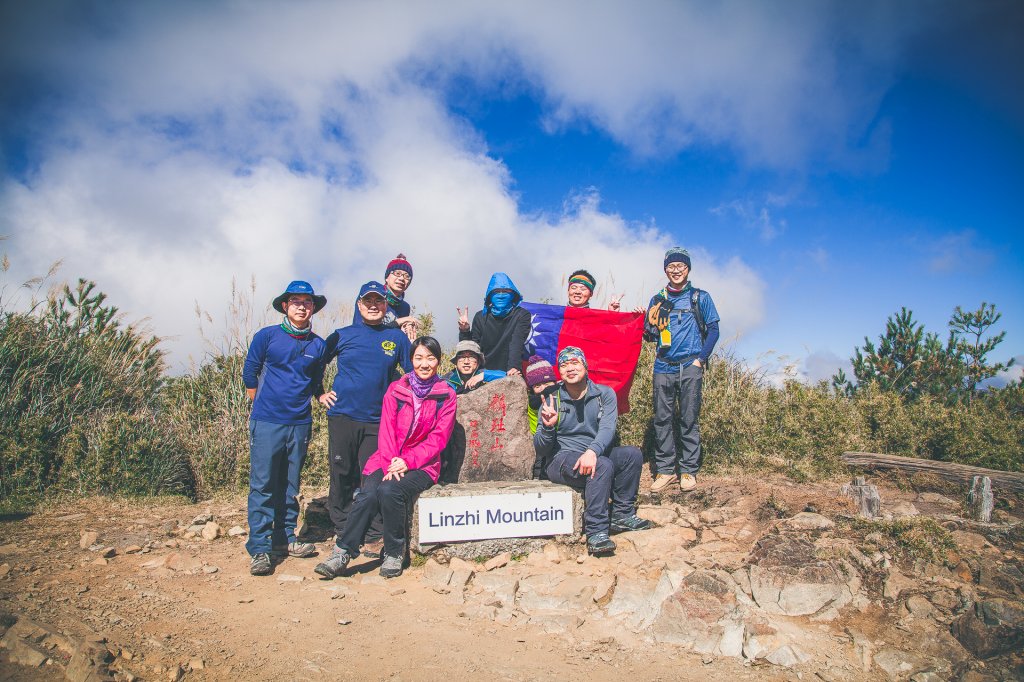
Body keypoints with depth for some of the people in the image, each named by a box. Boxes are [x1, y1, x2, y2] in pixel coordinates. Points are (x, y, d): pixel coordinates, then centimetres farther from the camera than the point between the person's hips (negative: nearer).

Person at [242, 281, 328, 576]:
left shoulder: (318, 345, 5)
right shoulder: (266, 336, -2)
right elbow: (249, 373, 7)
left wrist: (323, 396, 2)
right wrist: (263, 403, 10)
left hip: (300, 423, 3)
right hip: (266, 422, -3)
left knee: (290, 485, 12)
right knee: (263, 485, -3)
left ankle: (285, 537, 24)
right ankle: (259, 548, 2)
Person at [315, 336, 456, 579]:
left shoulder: (446, 396, 5)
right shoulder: (395, 390, 11)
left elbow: (438, 438, -2)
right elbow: (387, 430, 4)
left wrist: (407, 461, -14)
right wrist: (392, 463, -13)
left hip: (422, 465, -2)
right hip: (387, 460, 2)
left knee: (389, 491, -30)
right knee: (368, 495, -26)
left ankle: (395, 553, -10)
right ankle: (342, 553, -14)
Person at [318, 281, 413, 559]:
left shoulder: (397, 337, 6)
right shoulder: (343, 336, 5)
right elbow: (317, 362, 16)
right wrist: (320, 393, 8)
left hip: (378, 420, 0)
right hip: (343, 415, 0)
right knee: (342, 476, 5)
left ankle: (375, 536, 11)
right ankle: (343, 533, 19)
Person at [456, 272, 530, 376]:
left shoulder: (522, 315, 1)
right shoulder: (481, 317, 10)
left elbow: (517, 343, -14)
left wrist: (514, 367, -29)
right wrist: (465, 331, -6)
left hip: (511, 375, -2)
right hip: (486, 373, 2)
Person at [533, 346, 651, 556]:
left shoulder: (604, 394, 3)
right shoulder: (552, 401, -2)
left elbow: (607, 429, -15)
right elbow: (540, 450, -4)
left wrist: (592, 451, -36)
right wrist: (547, 427, -26)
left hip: (593, 455, 4)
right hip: (560, 459, -4)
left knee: (632, 453, -19)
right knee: (603, 465, -31)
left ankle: (622, 514, -6)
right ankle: (596, 532, -28)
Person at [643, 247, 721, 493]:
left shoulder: (700, 297, 7)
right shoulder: (658, 300, 14)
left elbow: (713, 330, 6)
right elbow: (649, 335, 15)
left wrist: (700, 359, -5)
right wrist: (650, 324, -8)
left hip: (690, 366, -2)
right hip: (663, 367, 2)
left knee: (689, 420, -1)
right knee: (662, 419, 0)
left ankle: (688, 471, 6)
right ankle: (665, 470, 6)